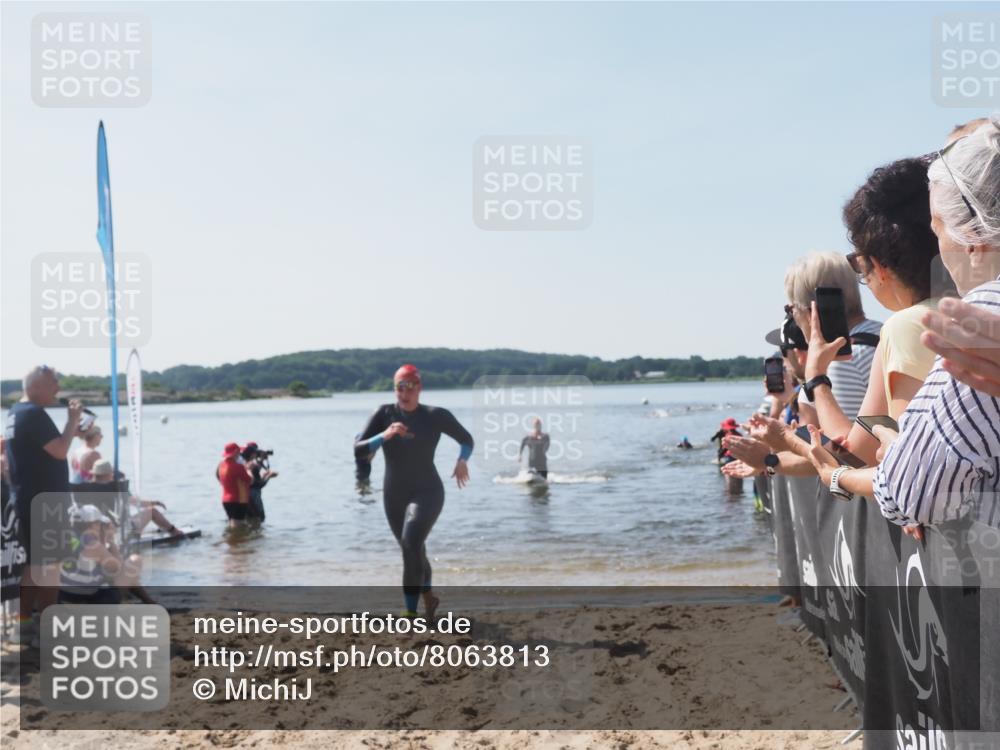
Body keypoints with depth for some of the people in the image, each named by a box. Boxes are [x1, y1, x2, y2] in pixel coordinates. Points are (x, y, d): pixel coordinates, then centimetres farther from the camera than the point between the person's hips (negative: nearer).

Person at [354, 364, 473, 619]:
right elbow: (358, 449, -11)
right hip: (394, 495, 4)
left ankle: (411, 612, -19)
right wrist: (384, 436, -25)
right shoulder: (385, 413, -4)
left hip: (427, 492, -4)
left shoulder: (435, 416, -8)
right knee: (413, 551, 19)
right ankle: (428, 597, 45)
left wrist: (462, 460, -7)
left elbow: (466, 439, 8)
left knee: (411, 545, -26)